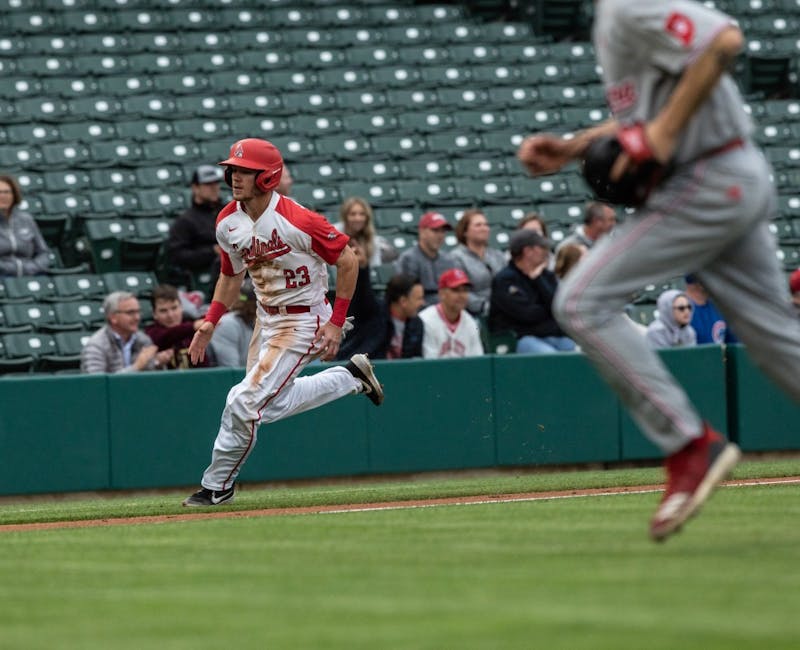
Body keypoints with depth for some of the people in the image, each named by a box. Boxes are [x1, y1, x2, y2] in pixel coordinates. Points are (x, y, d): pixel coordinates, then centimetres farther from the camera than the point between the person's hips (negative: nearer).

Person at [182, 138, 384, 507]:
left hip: (304, 321, -8)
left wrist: (336, 323, -18)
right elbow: (231, 276, 12)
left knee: (246, 403, -14)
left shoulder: (298, 221, -26)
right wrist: (209, 323, 0)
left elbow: (347, 261, -17)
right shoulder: (228, 222, -4)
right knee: (271, 404, 15)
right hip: (267, 320, 8)